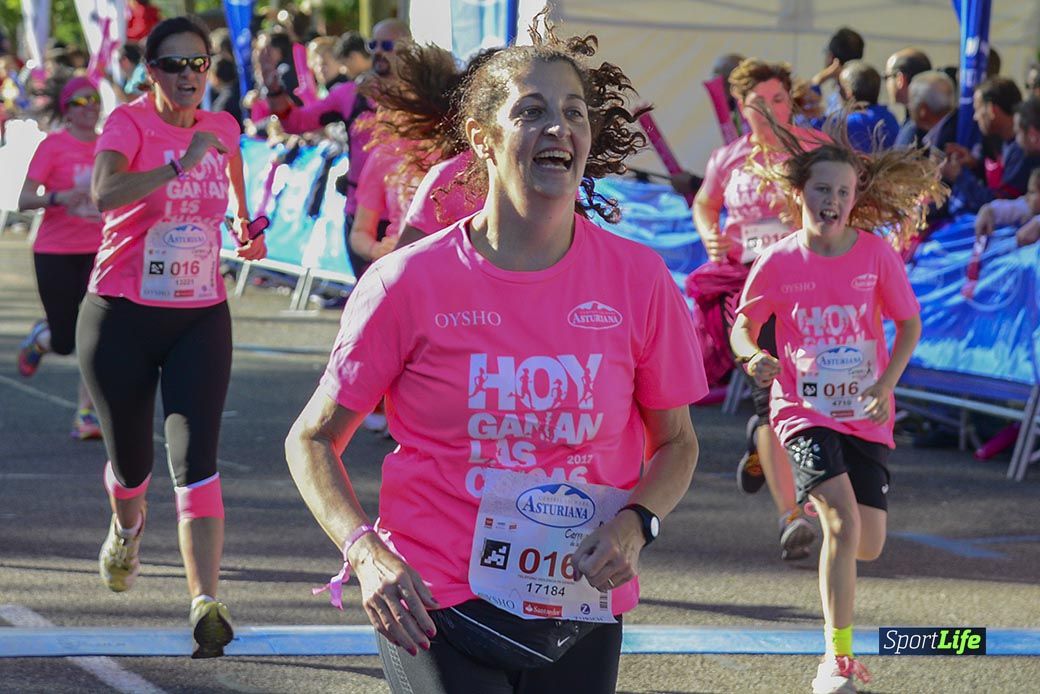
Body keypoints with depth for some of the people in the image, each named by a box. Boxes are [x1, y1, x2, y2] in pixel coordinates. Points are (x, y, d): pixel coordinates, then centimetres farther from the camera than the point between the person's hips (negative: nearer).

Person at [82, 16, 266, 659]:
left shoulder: (222, 127, 4)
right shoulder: (130, 122, -11)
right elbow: (104, 194, -33)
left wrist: (244, 224, 20)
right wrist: (179, 166, -41)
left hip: (201, 317, 2)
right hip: (122, 316, -2)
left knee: (196, 459, -14)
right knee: (130, 461, 12)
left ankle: (206, 602, -23)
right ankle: (127, 527, 48)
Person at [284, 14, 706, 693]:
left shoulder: (638, 279, -1)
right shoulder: (410, 281, -7)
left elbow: (675, 442, 12)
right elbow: (313, 439, 2)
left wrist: (634, 523, -8)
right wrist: (367, 554, -13)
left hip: (583, 618, 3)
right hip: (436, 607, -3)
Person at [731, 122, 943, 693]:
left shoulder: (877, 253, -6)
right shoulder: (778, 263, -8)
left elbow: (909, 325, 2)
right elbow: (742, 324, 3)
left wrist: (886, 385, -12)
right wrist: (754, 356, -20)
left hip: (865, 415, 2)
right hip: (804, 411, -2)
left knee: (868, 546, 2)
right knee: (844, 523, -22)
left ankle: (822, 507, 40)